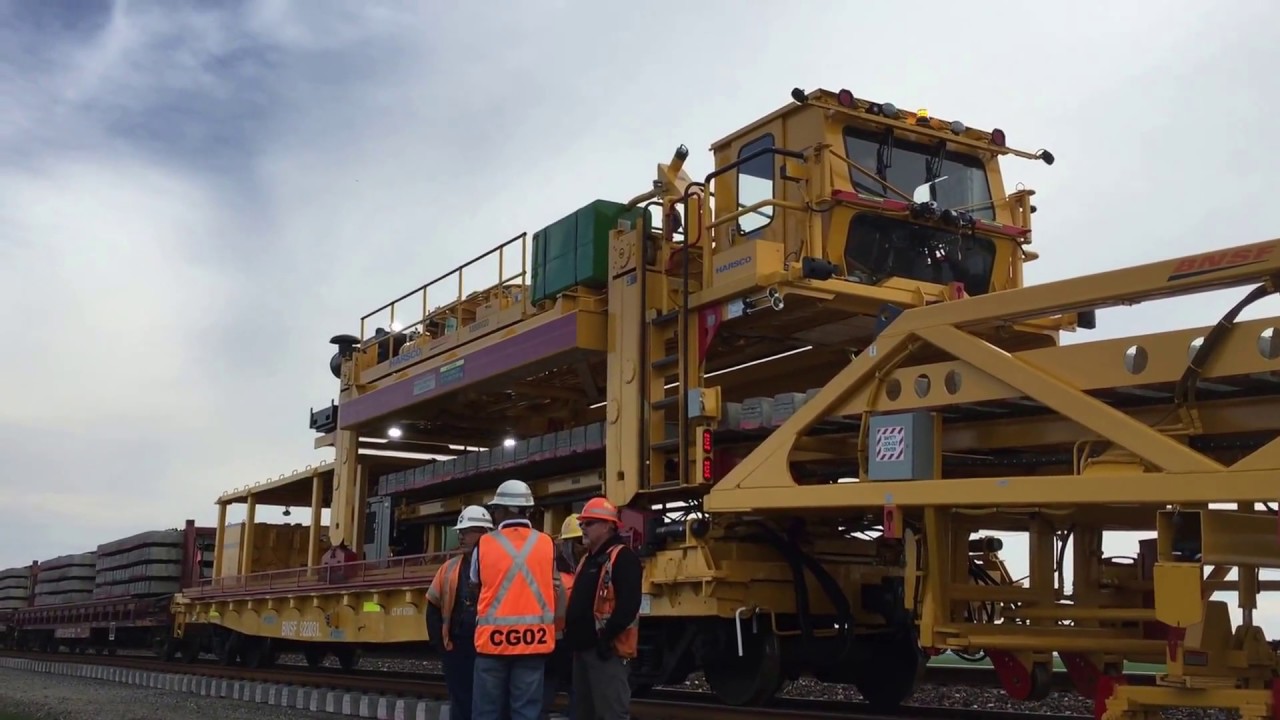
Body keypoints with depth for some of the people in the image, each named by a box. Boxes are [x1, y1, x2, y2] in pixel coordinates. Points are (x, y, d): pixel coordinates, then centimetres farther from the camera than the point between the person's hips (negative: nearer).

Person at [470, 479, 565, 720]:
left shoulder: (484, 544, -3)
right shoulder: (546, 544, 1)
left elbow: (475, 584, 10)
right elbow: (555, 589, 10)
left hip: (493, 639, -1)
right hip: (533, 640, 1)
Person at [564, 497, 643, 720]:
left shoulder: (623, 557, -9)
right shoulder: (587, 560, 21)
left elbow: (629, 604, -20)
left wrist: (606, 636, -23)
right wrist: (571, 634, 13)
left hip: (607, 648, -10)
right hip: (583, 648, 10)